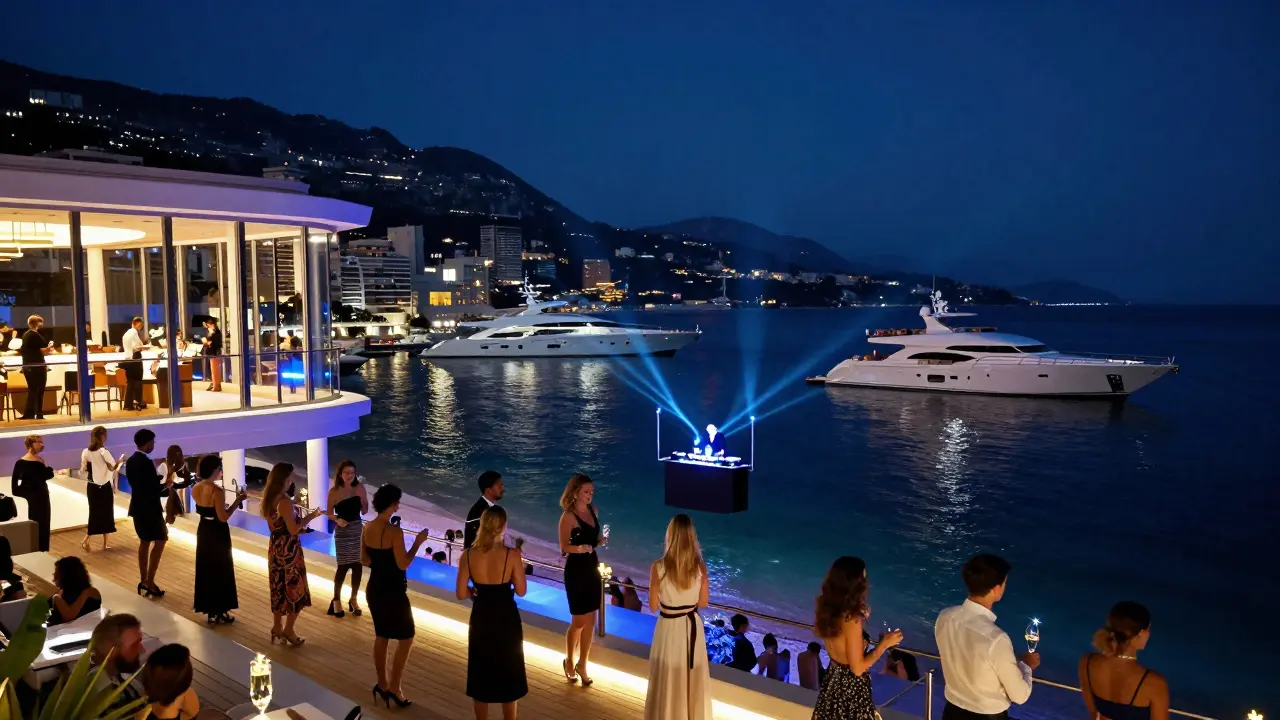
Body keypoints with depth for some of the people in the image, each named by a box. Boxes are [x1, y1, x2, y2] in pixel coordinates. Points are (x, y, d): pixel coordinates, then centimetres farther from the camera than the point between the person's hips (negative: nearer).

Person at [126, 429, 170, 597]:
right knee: (160, 541, 1)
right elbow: (155, 489, -24)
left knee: (144, 542, 17)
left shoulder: (130, 461, 5)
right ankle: (150, 582, 0)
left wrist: (159, 477, 8)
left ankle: (143, 581, 22)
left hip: (138, 507, 9)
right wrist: (167, 483, -7)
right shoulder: (146, 462, -23)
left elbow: (142, 483, 11)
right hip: (149, 508, -9)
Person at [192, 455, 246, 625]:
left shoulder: (195, 489, -1)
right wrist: (237, 500, -17)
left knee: (205, 568, 17)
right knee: (220, 570, 7)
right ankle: (219, 611, 15)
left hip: (203, 530, 7)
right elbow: (223, 517, -22)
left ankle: (208, 608, 27)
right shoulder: (217, 491, -24)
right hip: (218, 533, -7)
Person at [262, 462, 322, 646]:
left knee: (279, 589, 18)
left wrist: (304, 517, 14)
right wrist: (310, 517, -9)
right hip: (289, 551, -8)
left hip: (275, 549, 8)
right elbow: (293, 530, -20)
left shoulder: (269, 499, 4)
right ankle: (288, 630, 13)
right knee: (295, 590, 6)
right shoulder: (285, 501, -22)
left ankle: (276, 628, 26)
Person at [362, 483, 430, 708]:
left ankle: (382, 684, 29)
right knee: (406, 638, 7)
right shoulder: (394, 531, -23)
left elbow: (364, 559, 9)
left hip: (374, 589, 8)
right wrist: (418, 542, -13)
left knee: (381, 636, 20)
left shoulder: (367, 528, -1)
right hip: (393, 592, -7)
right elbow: (403, 565, -21)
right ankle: (394, 687, 8)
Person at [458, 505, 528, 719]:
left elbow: (461, 594, -7)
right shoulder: (511, 555, -19)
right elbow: (521, 591, -10)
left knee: (480, 674, 19)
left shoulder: (468, 555, -12)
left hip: (480, 620, 2)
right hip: (506, 621, -2)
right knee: (508, 675, 18)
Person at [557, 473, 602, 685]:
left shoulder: (593, 510, 4)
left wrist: (601, 540, -4)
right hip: (576, 571, -6)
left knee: (590, 621, 10)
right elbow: (564, 546, -16)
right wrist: (580, 548, -34)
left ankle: (582, 665, 23)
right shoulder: (568, 516, -16)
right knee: (579, 620, 3)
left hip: (592, 568, 7)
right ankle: (569, 661, 26)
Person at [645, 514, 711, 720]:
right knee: (694, 680, 19)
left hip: (669, 629, -2)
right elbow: (703, 603, 0)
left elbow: (653, 606, -8)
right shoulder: (700, 566, -12)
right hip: (693, 627, 2)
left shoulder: (658, 567, -19)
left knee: (668, 682, 14)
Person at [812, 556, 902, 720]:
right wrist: (884, 644, -15)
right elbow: (858, 668, -24)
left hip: (833, 680, 7)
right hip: (851, 687, -7)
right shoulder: (851, 619, -30)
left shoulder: (825, 607, -8)